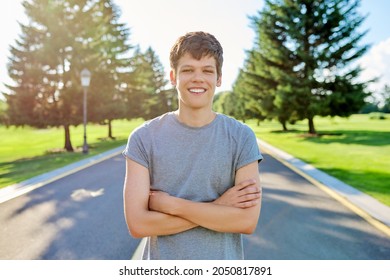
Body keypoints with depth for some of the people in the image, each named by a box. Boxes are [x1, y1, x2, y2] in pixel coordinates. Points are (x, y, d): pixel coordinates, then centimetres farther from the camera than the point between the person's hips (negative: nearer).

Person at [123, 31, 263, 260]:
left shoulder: (242, 137, -11)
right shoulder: (144, 138, -12)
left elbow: (247, 221, -16)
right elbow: (138, 223, -16)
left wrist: (172, 204, -18)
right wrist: (217, 207, -19)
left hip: (224, 265, 0)